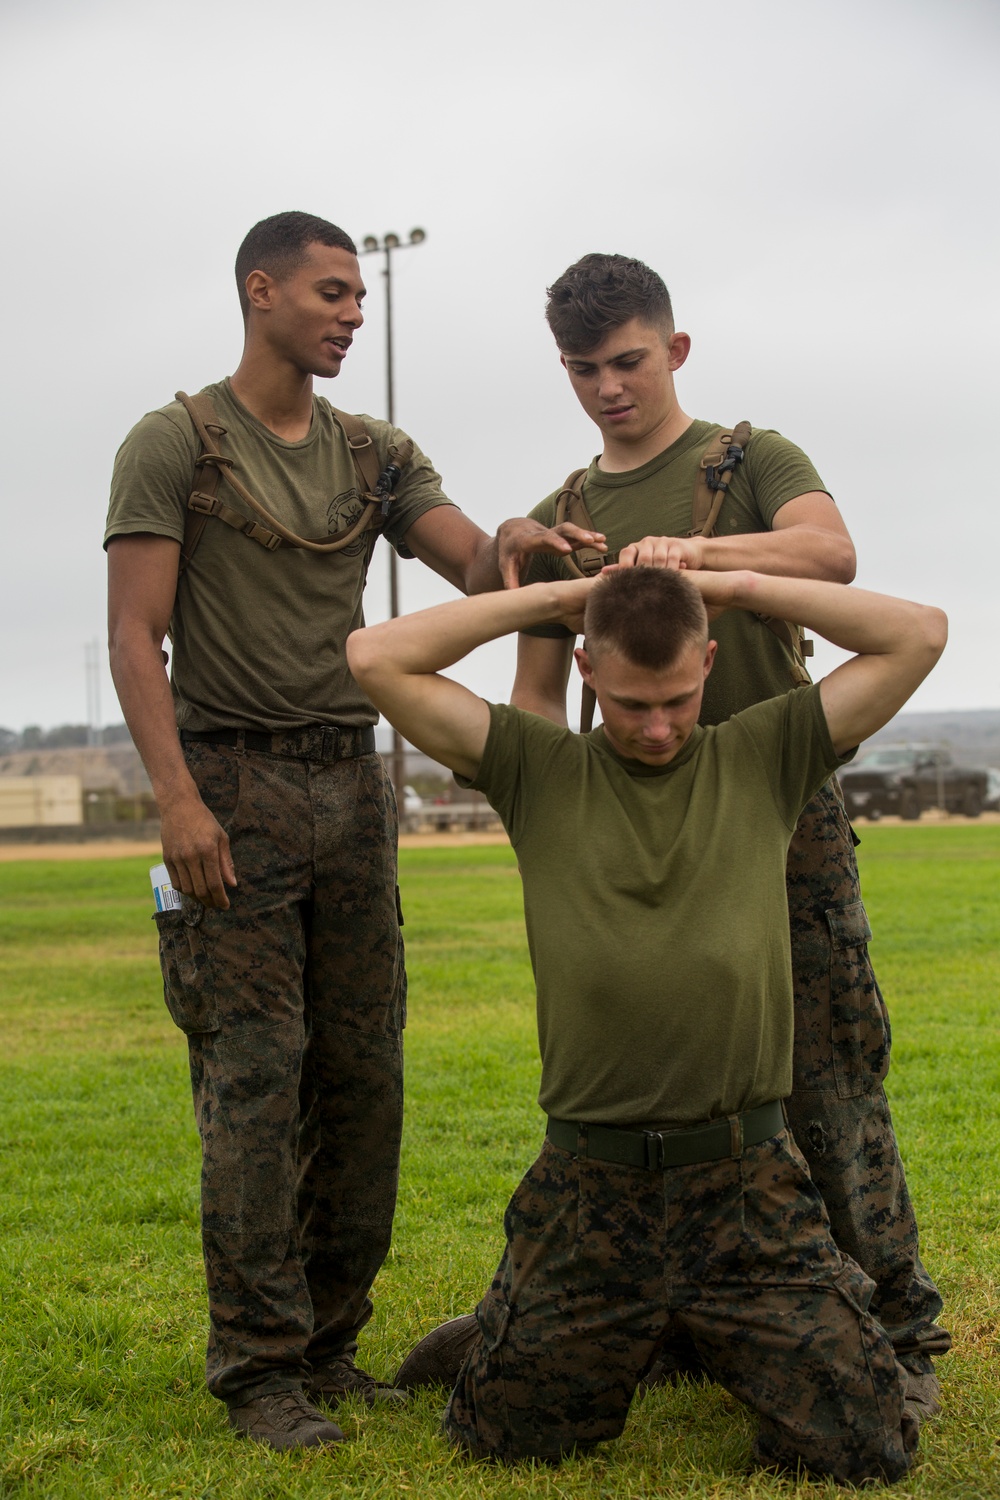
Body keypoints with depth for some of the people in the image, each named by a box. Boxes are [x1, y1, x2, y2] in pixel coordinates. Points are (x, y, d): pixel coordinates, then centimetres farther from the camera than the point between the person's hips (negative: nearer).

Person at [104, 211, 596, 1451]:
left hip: (350, 782, 5)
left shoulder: (374, 453, 15)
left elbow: (469, 565, 4)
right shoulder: (173, 444, 0)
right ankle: (259, 1368, 0)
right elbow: (134, 634, -6)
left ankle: (329, 1342, 15)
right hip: (233, 781, -5)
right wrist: (177, 796, -17)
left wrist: (510, 543, -21)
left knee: (362, 1074, 4)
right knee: (254, 1077, -8)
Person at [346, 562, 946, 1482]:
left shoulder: (767, 757, 5)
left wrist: (734, 586, 1)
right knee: (496, 1437, 6)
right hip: (589, 1189, 1)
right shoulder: (539, 770, 3)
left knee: (869, 1449, -6)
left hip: (748, 1184, 0)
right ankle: (627, 1337, 36)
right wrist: (558, 598, -1)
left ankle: (737, 1342, 25)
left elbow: (920, 634, 0)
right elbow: (377, 658, -5)